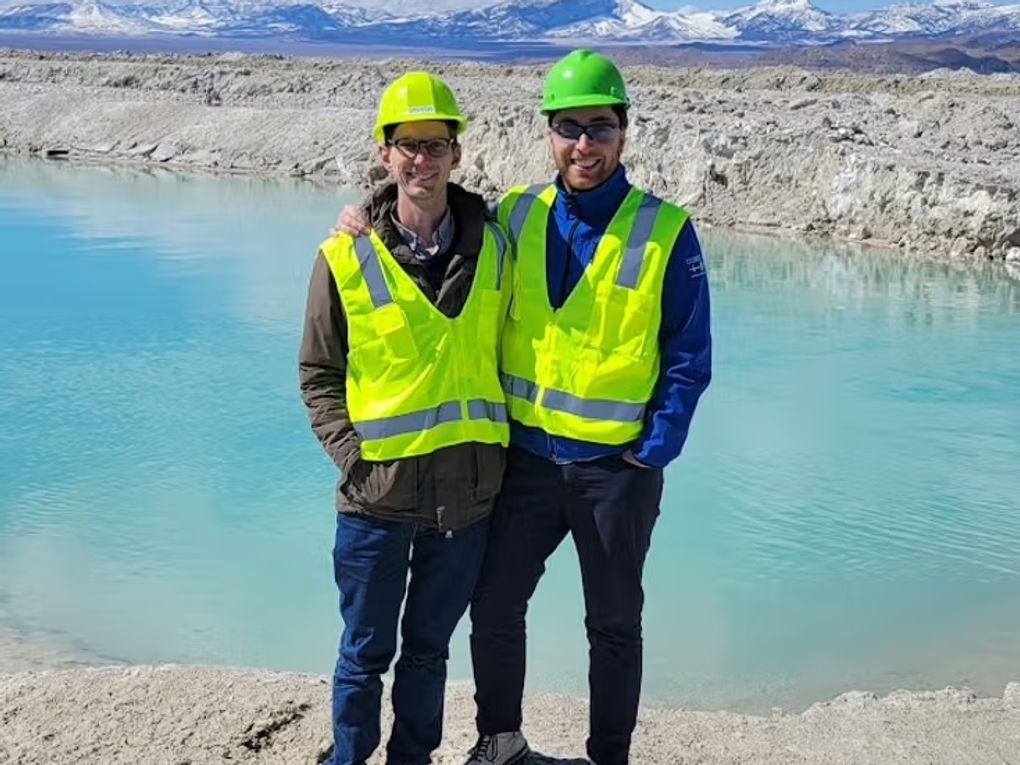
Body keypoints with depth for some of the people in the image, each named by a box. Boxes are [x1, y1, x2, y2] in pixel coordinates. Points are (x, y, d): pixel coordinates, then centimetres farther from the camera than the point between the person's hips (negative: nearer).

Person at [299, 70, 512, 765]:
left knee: (429, 649, 17)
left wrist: (500, 442, 3)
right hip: (378, 493, -2)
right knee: (367, 653, 11)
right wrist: (352, 454, -10)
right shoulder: (347, 259, -5)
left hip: (468, 490, 2)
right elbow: (318, 376, 1)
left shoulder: (493, 249, 1)